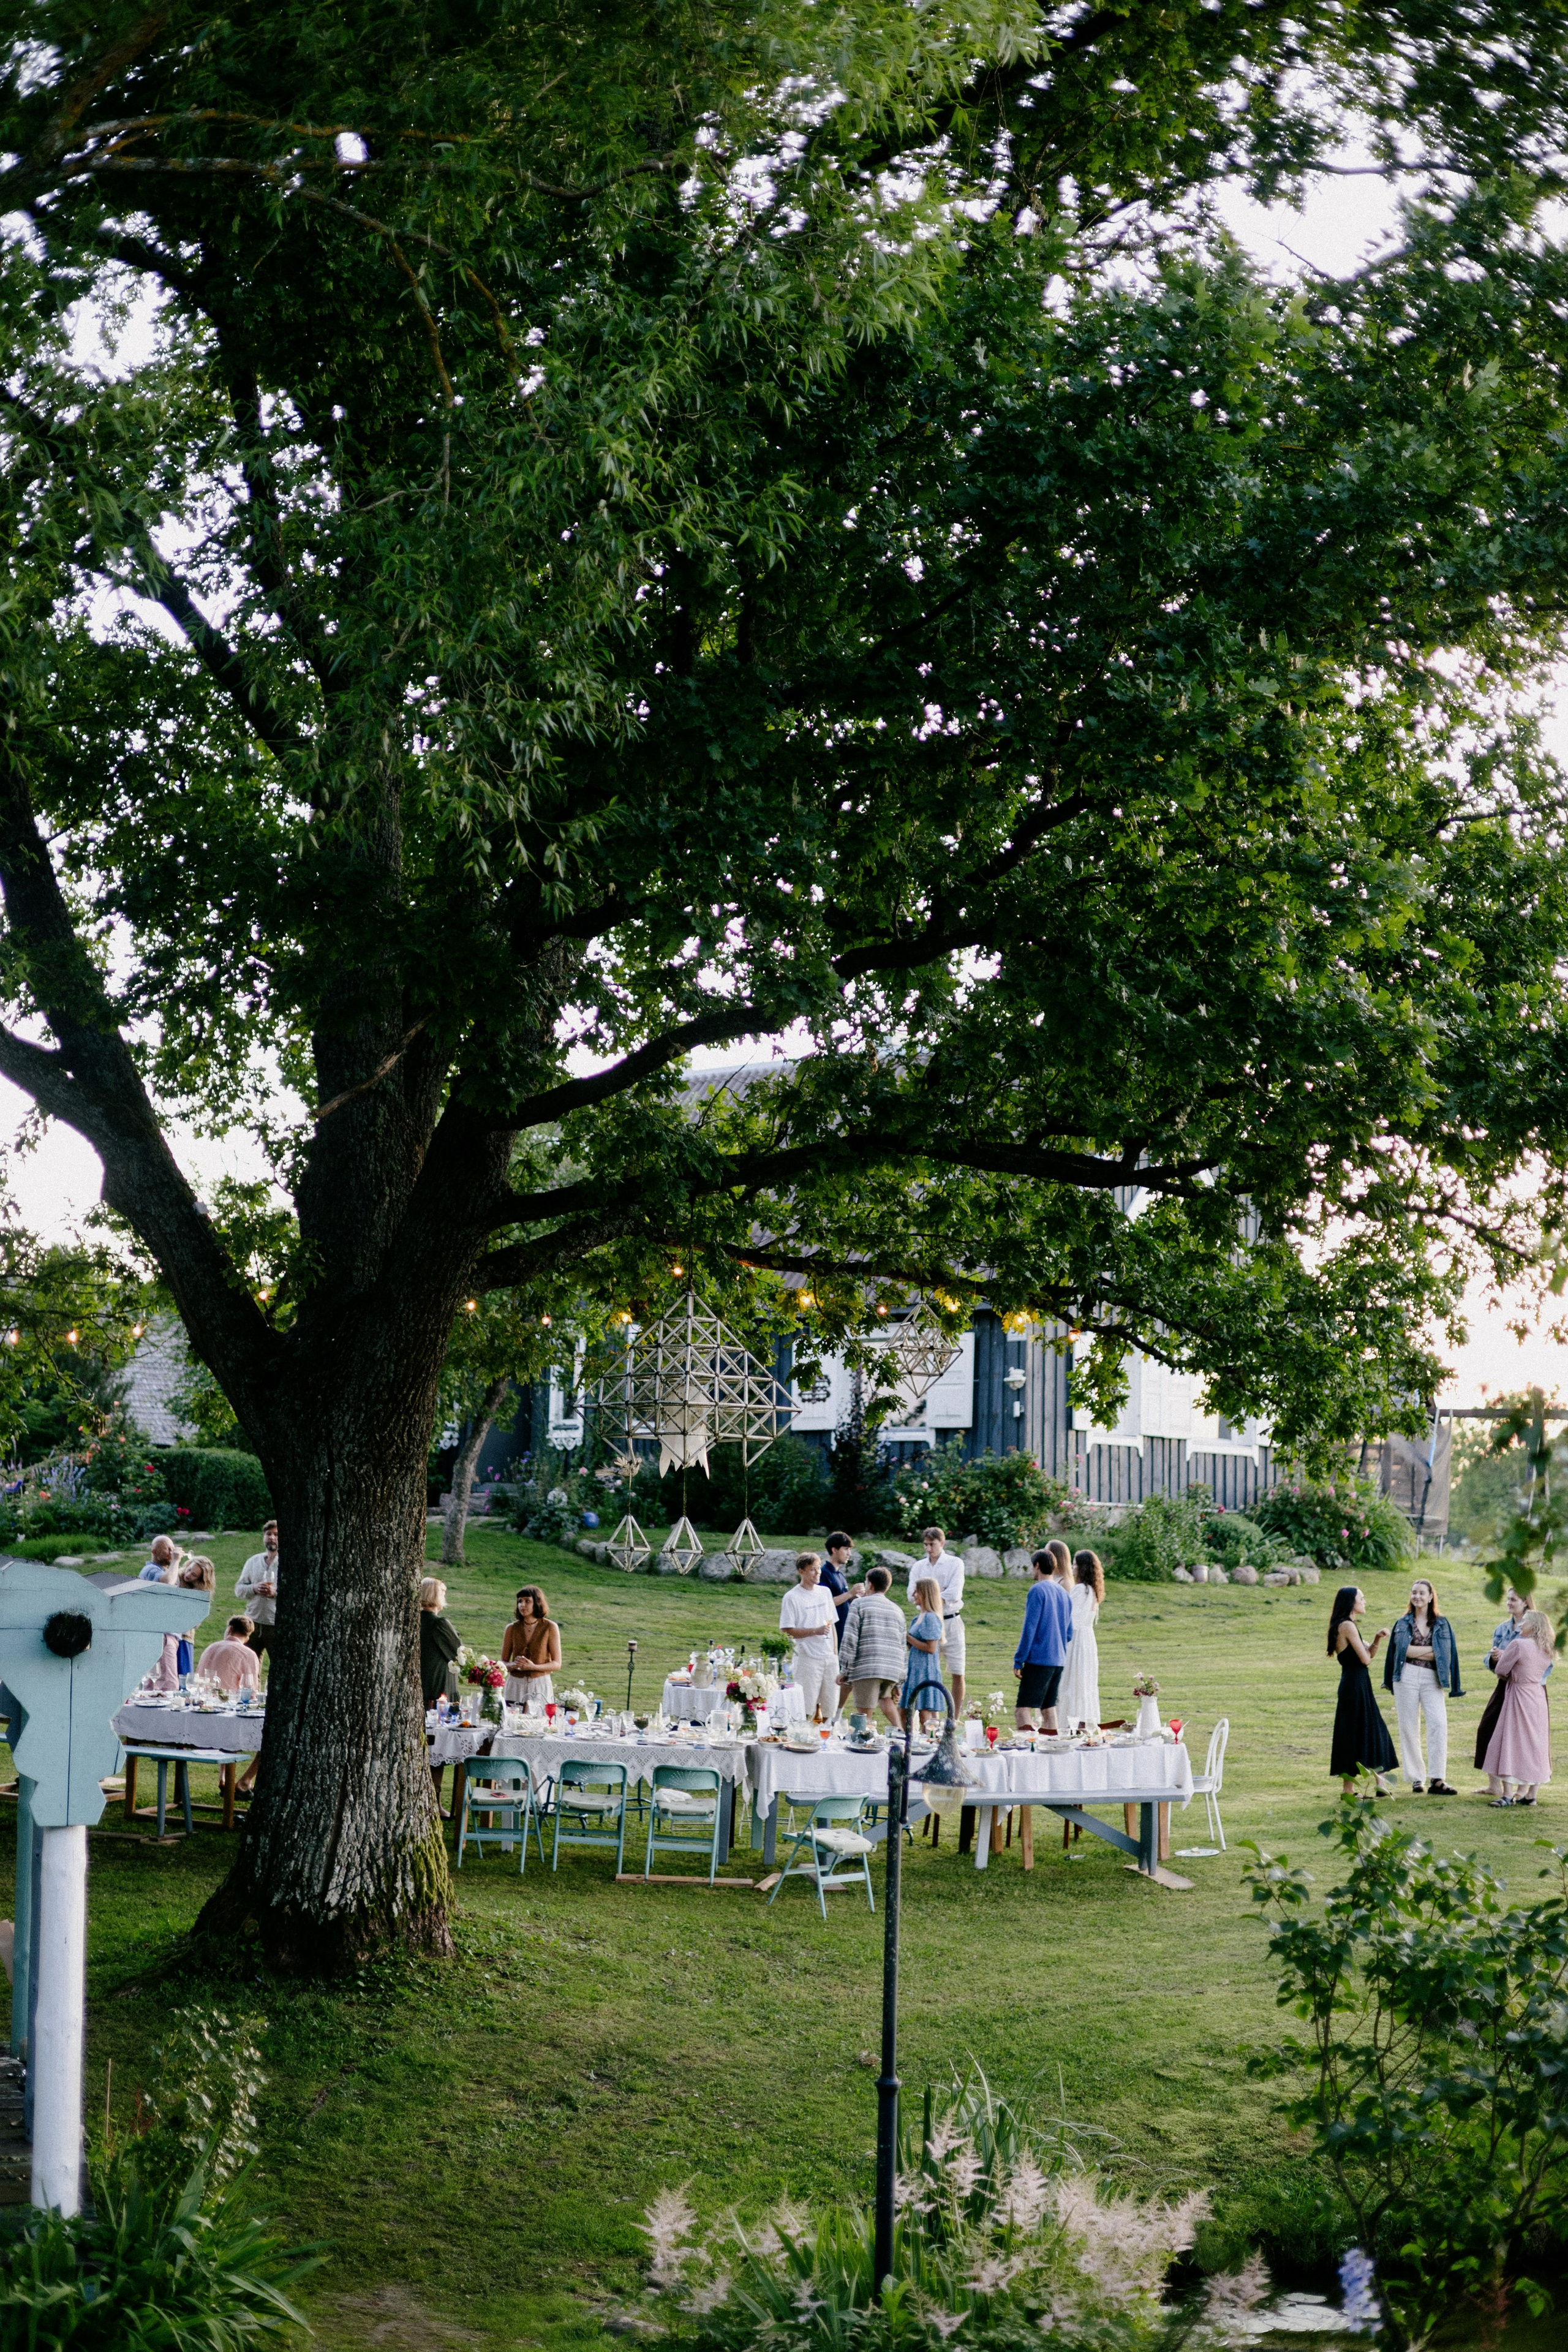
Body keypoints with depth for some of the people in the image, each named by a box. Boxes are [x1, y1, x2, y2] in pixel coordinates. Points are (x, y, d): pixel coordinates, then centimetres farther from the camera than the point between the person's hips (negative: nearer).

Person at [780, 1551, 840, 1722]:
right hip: (808, 1658, -6)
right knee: (806, 1710, -8)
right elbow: (786, 1630, -9)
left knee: (829, 1708, 6)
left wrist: (836, 1653, 12)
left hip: (829, 1658, 6)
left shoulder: (825, 1592, 13)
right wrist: (815, 1631, -17)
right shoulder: (792, 1598, -5)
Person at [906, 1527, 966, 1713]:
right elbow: (913, 1595, -3)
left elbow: (954, 1594, -12)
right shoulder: (919, 1567, 10)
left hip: (951, 1621, -2)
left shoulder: (955, 1564, 0)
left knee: (957, 1673, -1)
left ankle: (956, 1718, 6)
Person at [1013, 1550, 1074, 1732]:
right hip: (1059, 1661, 8)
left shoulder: (1038, 1590, -9)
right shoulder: (1063, 1594, 14)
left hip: (1038, 1660, -8)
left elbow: (1029, 1629, -13)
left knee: (1022, 1710, -10)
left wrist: (1018, 1661, -9)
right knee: (1048, 1708, 14)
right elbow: (1069, 1634, 19)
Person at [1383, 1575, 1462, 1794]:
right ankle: (1415, 1779, 7)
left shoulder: (1442, 1624, 12)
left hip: (1432, 1678, -1)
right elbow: (1404, 1650, -3)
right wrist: (1431, 1650, -6)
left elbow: (1446, 1653, 1)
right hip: (1407, 1677, 1)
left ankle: (1436, 1779, -18)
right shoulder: (1403, 1624, 12)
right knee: (1408, 1728, 0)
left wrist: (1416, 1651, -5)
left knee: (1438, 1723, -16)